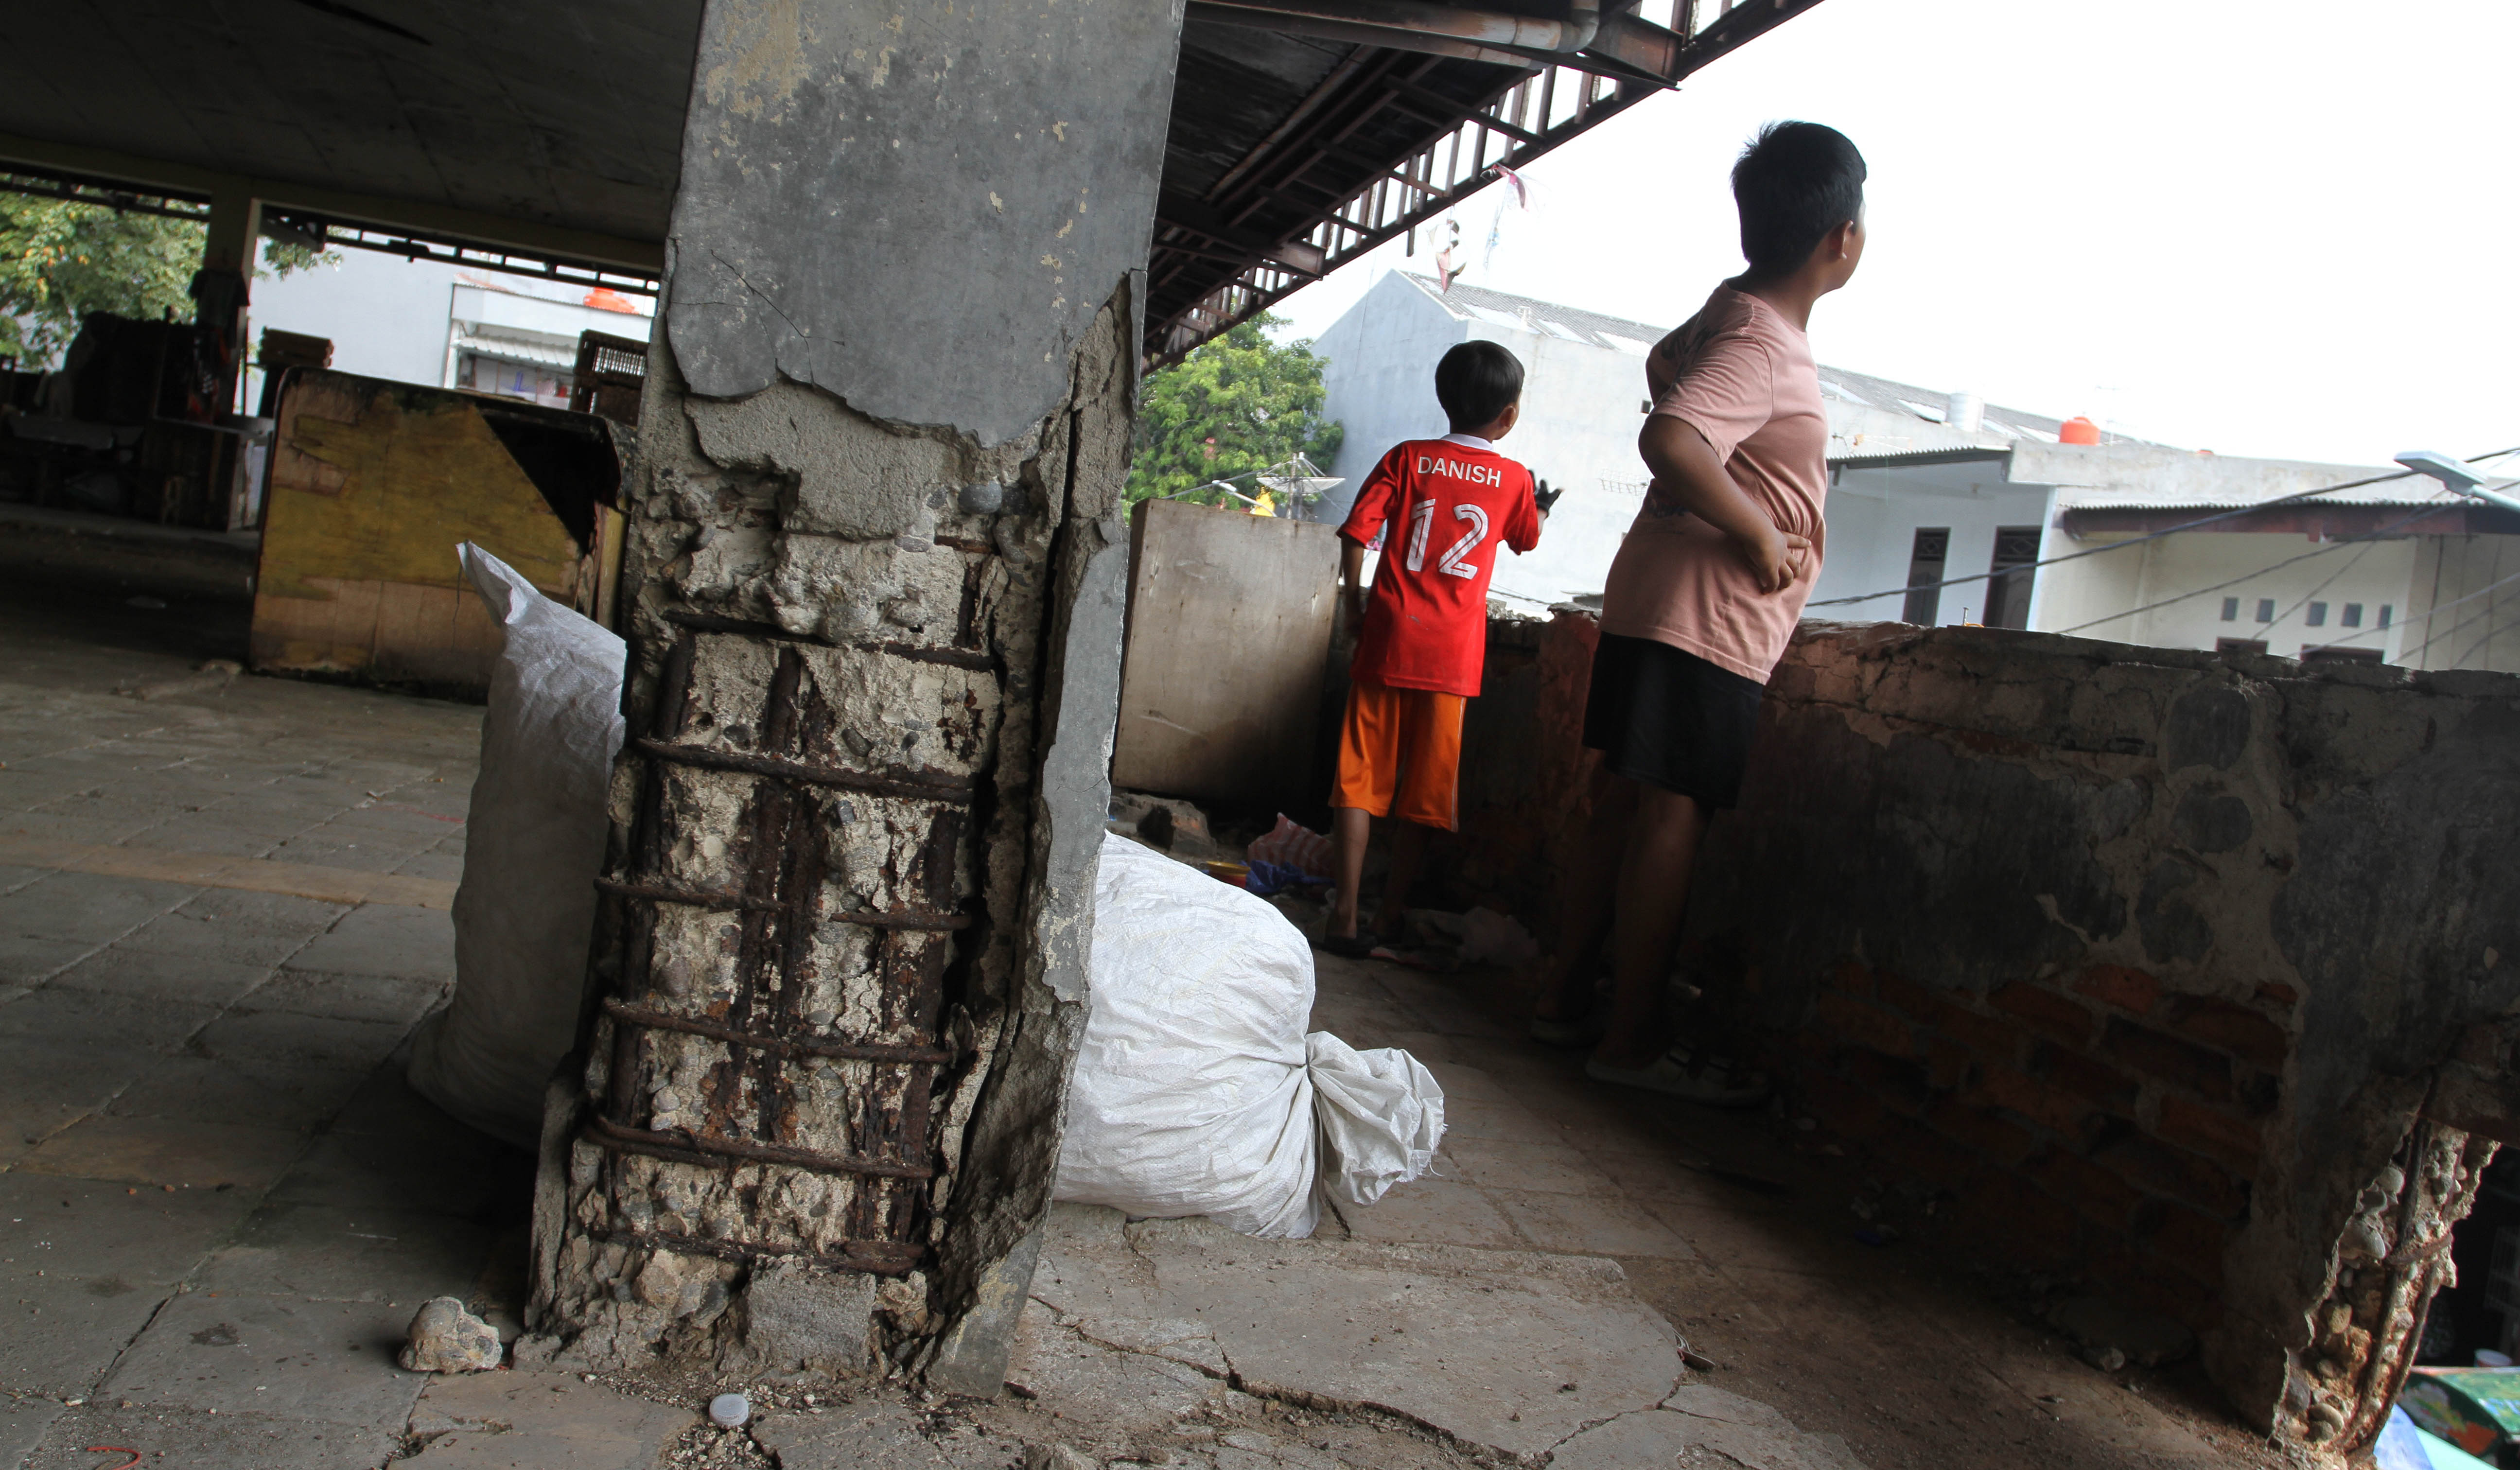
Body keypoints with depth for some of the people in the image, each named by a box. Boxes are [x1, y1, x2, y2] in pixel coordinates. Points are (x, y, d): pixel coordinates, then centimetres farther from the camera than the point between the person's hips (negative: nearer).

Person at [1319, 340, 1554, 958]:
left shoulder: (1408, 457, 4)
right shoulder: (1514, 479, 6)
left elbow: (1357, 531, -4)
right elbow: (1527, 540, 25)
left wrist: (1355, 599, 9)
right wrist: (1541, 506, 46)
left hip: (1389, 636, 0)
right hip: (1453, 652, 0)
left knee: (1361, 777, 4)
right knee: (1422, 791, 9)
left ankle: (1344, 916, 1)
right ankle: (1391, 916, 16)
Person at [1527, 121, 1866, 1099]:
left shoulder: (1732, 307, 12)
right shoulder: (1764, 348, -18)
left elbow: (1664, 363, 32)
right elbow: (1668, 440, -34)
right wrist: (1759, 536, -22)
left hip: (1653, 599, 10)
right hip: (1710, 616, -10)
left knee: (1622, 805, 12)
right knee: (1671, 821, -4)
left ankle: (1564, 997, 20)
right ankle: (1631, 1041, 4)